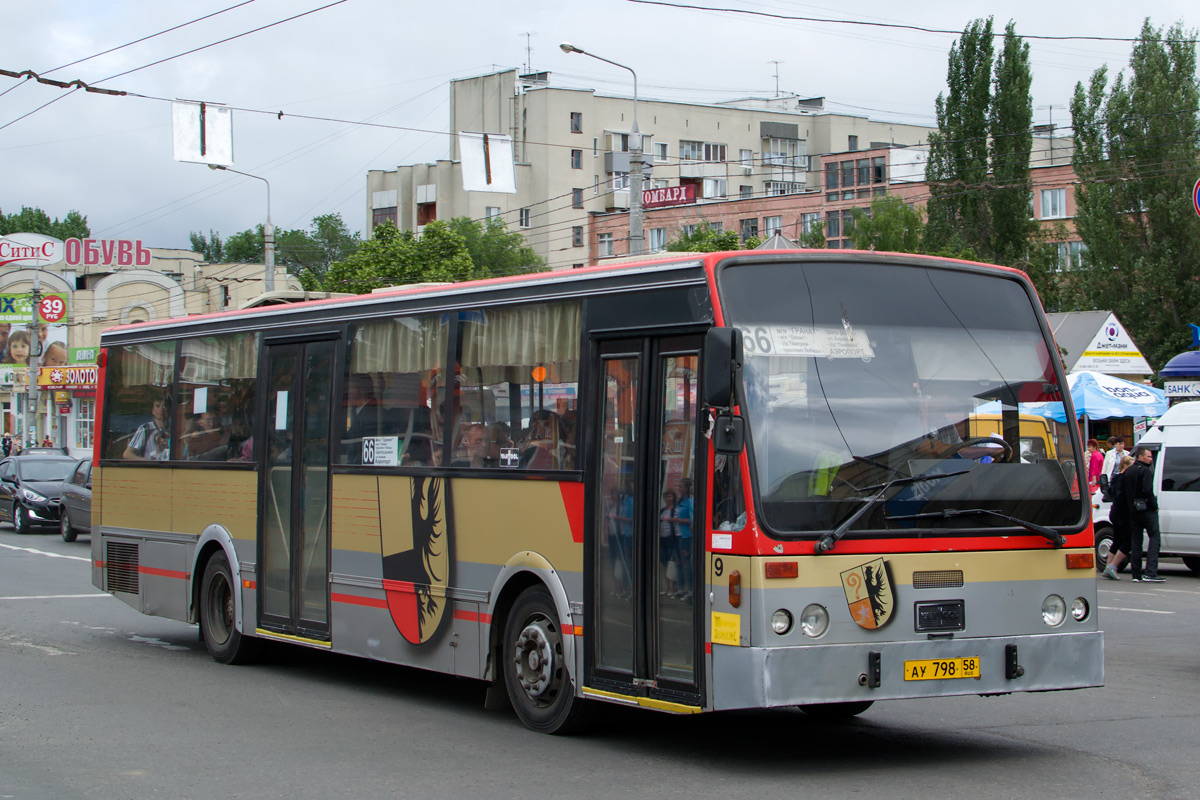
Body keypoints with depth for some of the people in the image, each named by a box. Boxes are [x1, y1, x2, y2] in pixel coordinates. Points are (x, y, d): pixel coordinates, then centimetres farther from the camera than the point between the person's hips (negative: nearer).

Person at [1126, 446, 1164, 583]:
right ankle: (1150, 572, -17)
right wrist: (1154, 505, -10)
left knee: (1135, 542, 10)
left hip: (1133, 510, 7)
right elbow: (1148, 490, -20)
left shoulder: (1127, 472, 13)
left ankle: (1136, 574, 9)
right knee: (1155, 538, -6)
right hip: (1147, 510, -7)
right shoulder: (1145, 471, -11)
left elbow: (1122, 490, 14)